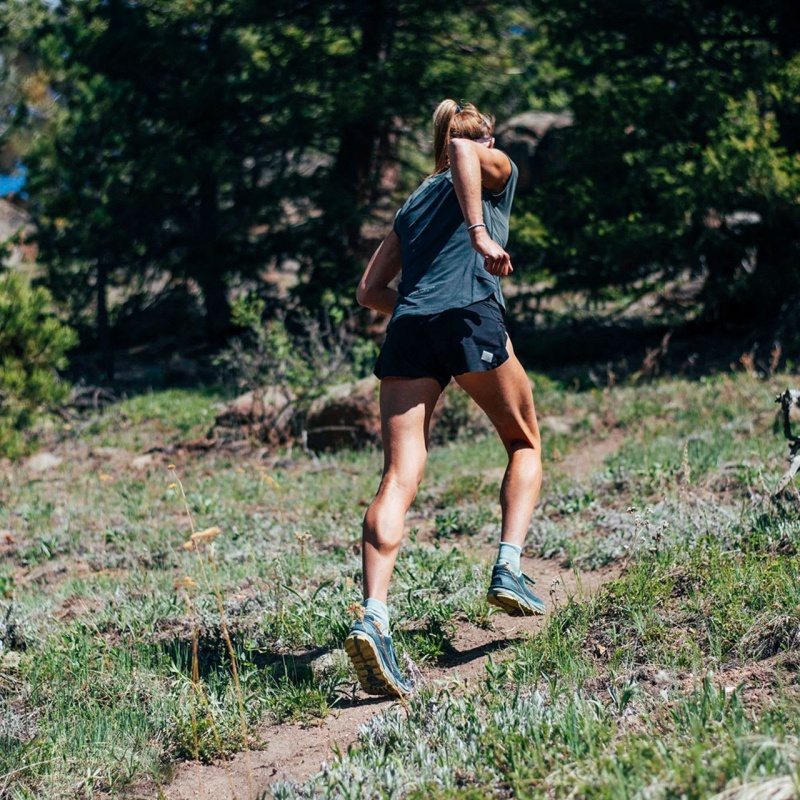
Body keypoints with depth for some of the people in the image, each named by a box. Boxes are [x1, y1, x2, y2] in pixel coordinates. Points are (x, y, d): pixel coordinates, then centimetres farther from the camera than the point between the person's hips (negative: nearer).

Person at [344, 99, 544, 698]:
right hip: (472, 319, -4)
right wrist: (481, 234, -16)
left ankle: (373, 616, -24)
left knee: (400, 476, -6)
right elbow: (462, 151, -8)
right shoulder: (498, 171, 18)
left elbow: (370, 291, 26)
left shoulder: (414, 202, 31)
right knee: (525, 445, 19)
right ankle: (509, 569, 2)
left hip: (407, 330, 4)